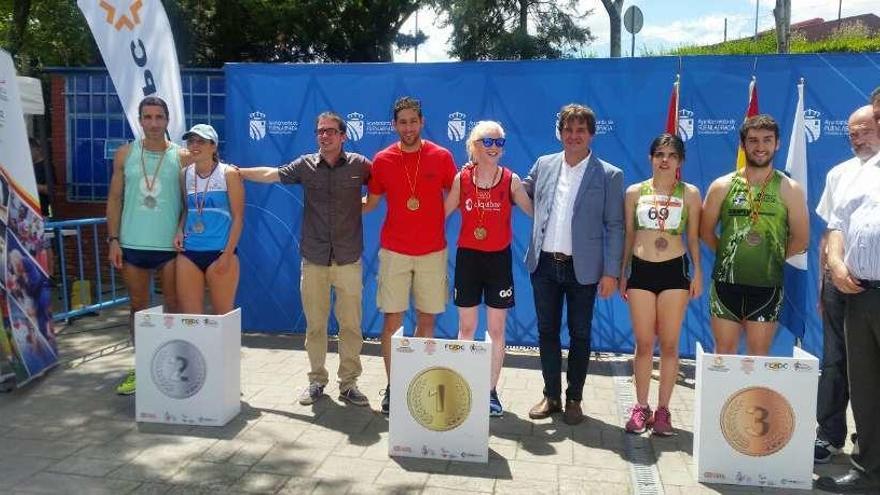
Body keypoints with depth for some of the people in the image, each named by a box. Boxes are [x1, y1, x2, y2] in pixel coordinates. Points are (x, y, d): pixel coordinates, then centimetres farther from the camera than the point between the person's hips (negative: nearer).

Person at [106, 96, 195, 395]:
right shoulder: (125, 154, 5)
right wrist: (113, 239, 0)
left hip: (170, 245, -2)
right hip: (132, 245, 2)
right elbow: (115, 199, 7)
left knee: (174, 307, 5)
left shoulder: (182, 157, -1)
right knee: (137, 307, 11)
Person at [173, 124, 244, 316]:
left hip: (220, 252, -4)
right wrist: (179, 231, 1)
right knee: (190, 317, 4)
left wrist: (227, 254, -11)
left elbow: (238, 217, -6)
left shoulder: (229, 174, -4)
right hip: (188, 253, 4)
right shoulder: (185, 175, 9)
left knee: (223, 317, 3)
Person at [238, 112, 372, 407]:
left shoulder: (359, 165, 0)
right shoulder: (306, 165, 5)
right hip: (313, 261, 2)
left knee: (351, 325, 4)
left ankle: (349, 383, 16)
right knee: (315, 325, 9)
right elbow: (271, 174, 13)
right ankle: (316, 380, 23)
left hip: (349, 260, -1)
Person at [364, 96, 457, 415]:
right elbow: (370, 203, 11)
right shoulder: (382, 160, 1)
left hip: (432, 251, 0)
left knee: (426, 320, 7)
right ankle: (391, 387, 13)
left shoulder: (442, 157, -1)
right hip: (394, 251, 0)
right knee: (392, 320, 0)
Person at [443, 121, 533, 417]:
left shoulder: (511, 180, -2)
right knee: (466, 328, 9)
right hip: (468, 257, 1)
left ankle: (491, 391, 18)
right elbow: (443, 212, 3)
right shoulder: (462, 178, -1)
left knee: (497, 330, 6)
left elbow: (534, 211, 2)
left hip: (499, 259, 0)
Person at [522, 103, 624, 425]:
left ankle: (574, 399, 22)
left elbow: (614, 226, -3)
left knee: (579, 335, 8)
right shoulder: (544, 165, 7)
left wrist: (611, 272, -8)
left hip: (582, 268, -3)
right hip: (544, 264, 3)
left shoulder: (609, 175, -2)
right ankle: (551, 396, 25)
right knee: (547, 332, 11)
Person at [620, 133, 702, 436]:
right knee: (643, 344, 4)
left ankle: (663, 409, 15)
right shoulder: (635, 192, 6)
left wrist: (698, 273, 1)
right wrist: (622, 273, 9)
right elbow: (628, 235, 10)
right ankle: (641, 407, 17)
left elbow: (693, 237, 7)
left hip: (675, 271, 0)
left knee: (669, 344, 4)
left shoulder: (689, 194, 4)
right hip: (641, 270, 1)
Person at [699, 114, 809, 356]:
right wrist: (731, 254, 4)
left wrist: (771, 259, 4)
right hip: (726, 282, 1)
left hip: (767, 285, 0)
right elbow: (706, 231, 8)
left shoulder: (790, 190, 1)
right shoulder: (722, 186, 3)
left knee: (759, 355, 7)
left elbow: (800, 240, 4)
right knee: (724, 351, 7)